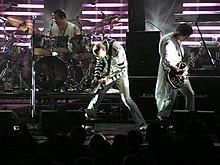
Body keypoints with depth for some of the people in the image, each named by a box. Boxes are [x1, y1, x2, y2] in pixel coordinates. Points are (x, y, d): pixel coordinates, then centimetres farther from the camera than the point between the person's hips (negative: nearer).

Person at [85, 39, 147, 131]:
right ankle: (88, 116, 14)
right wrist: (96, 77, -5)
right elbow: (99, 64, 7)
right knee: (97, 93, -2)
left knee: (126, 99, -15)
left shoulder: (118, 51, -30)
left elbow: (123, 69, -23)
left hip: (119, 74, -5)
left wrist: (111, 79, -28)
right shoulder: (100, 51, -10)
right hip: (107, 74, 6)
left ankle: (142, 124, -13)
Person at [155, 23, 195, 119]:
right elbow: (166, 61, -27)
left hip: (181, 73, 9)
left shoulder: (178, 41, 11)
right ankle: (161, 117, 4)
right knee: (171, 98, -7)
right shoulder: (169, 41, -19)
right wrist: (177, 70, -29)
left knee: (190, 93, 12)